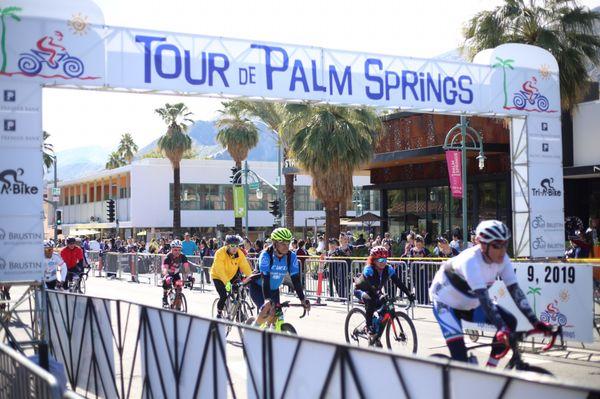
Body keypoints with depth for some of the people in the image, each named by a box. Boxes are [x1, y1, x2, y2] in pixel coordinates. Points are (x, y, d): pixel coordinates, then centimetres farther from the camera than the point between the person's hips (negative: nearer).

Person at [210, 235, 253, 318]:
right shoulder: (220, 253, -31)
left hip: (232, 275, 4)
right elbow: (220, 270, -38)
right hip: (218, 276, -4)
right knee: (223, 296, -17)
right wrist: (226, 282, -50)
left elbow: (245, 267, -22)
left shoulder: (240, 254, -17)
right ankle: (219, 313, 9)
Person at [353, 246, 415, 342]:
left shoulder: (388, 269, -18)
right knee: (370, 301, -37)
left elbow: (398, 282, -25)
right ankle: (369, 326, -23)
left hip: (375, 292, 5)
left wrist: (409, 293, -39)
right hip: (360, 290, -5)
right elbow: (370, 285, -45)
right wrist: (379, 295, -62)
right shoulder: (368, 269, -32)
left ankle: (377, 336, 1)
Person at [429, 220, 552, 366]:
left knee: (509, 321, -13)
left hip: (470, 304, 7)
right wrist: (501, 328, -50)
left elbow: (515, 291, -19)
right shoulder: (470, 260, -34)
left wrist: (536, 322, -27)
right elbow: (484, 298, -42)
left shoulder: (502, 260, -16)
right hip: (446, 303, -7)